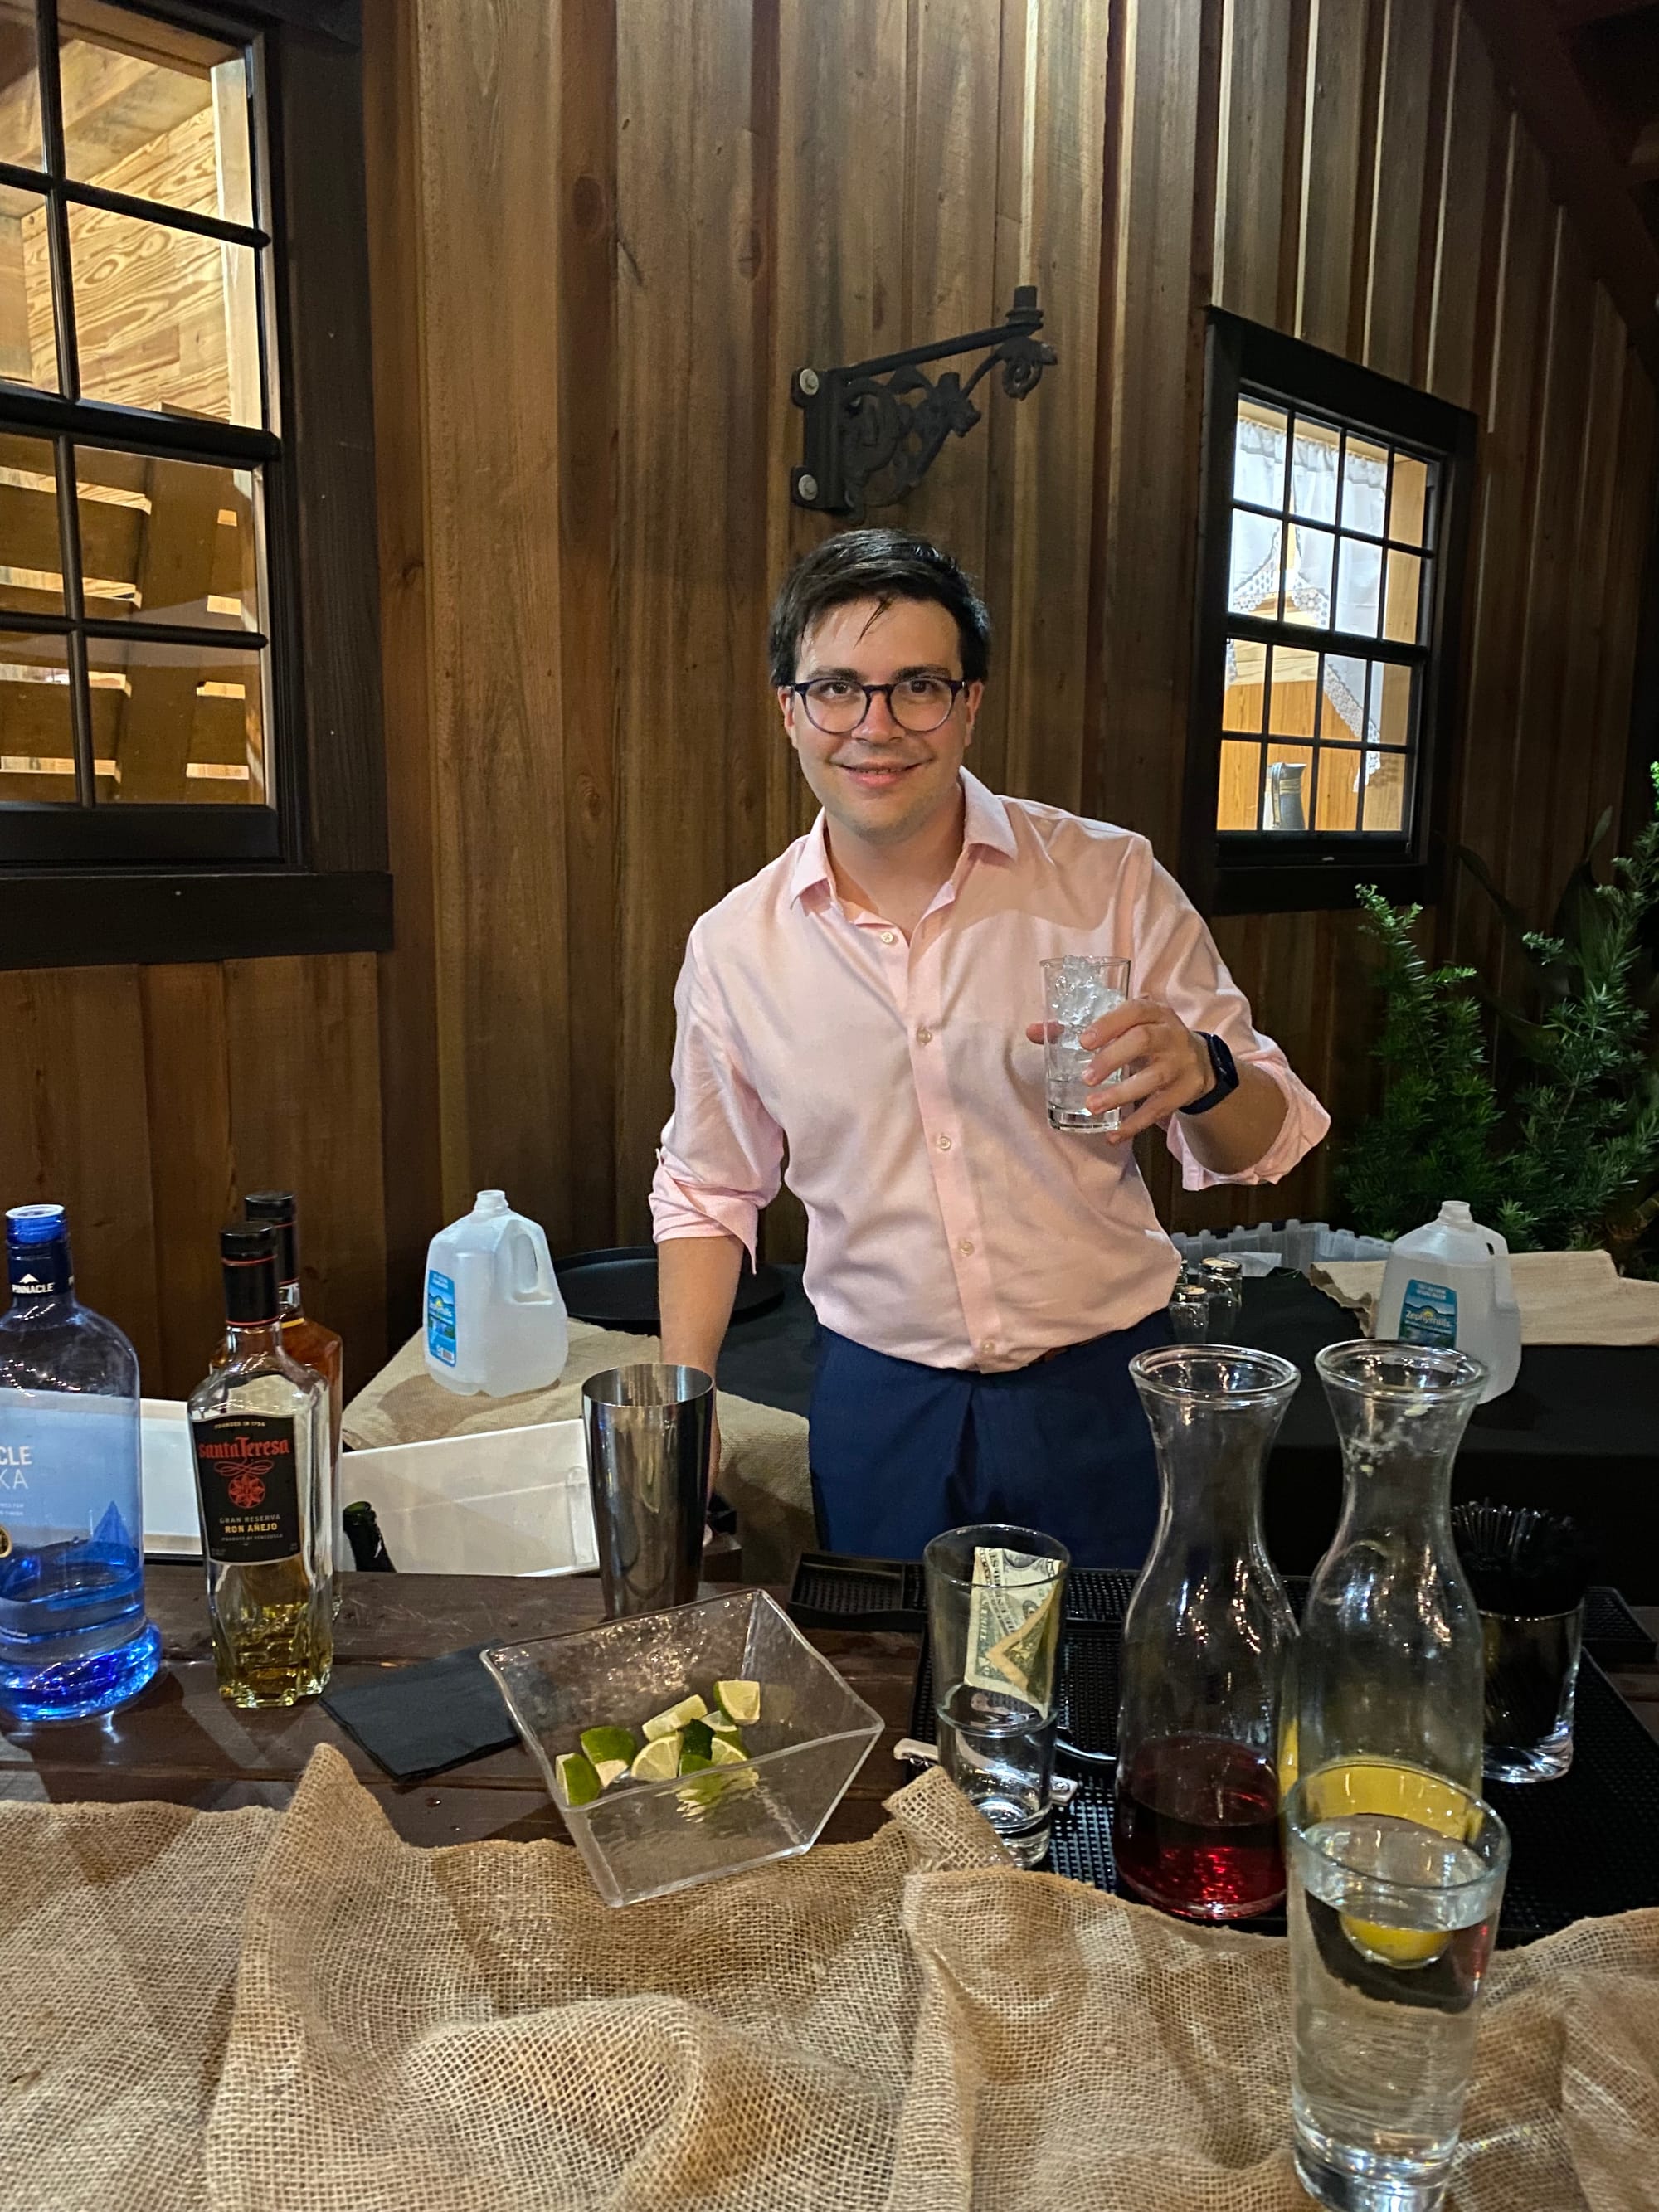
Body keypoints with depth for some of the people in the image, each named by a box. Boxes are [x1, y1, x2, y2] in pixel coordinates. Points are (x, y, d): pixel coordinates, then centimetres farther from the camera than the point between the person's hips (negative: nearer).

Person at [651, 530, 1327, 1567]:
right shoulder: (733, 946, -3)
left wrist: (1199, 1074, -26)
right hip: (878, 1403, 2)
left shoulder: (1111, 880, -9)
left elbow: (1264, 1142, -4)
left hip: (1103, 1390, -1)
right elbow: (708, 1189, 10)